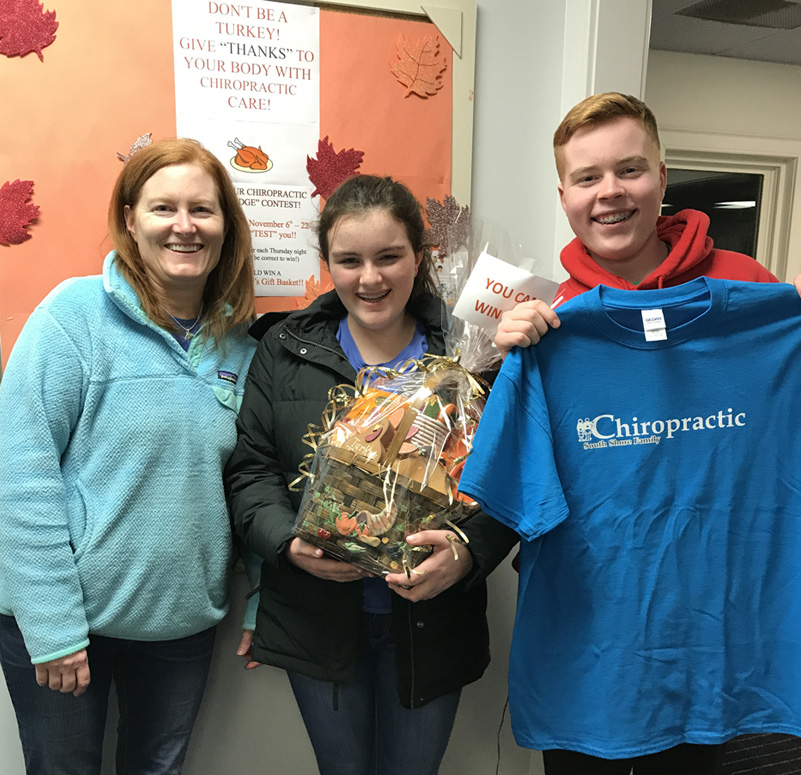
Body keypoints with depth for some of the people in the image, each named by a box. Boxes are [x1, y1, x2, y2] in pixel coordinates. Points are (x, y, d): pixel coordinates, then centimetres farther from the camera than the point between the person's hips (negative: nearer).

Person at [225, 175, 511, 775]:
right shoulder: (285, 349, -1)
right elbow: (251, 470, -1)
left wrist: (466, 555, -26)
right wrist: (290, 541, -19)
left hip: (431, 621, 0)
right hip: (317, 620, 1)